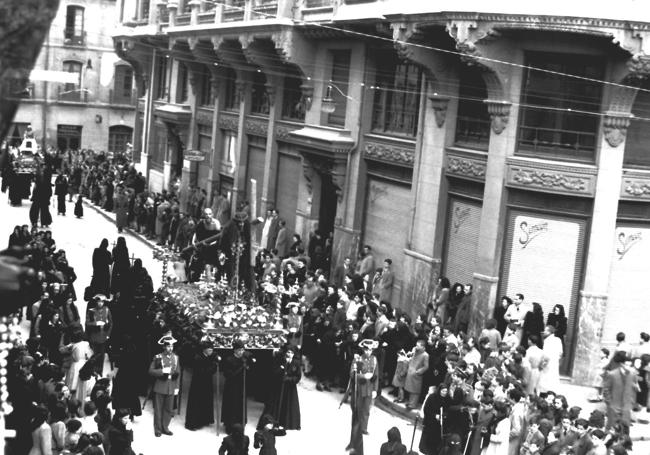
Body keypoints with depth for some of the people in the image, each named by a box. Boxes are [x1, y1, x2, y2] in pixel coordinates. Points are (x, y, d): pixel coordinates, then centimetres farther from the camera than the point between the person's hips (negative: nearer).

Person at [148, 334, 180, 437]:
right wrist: (162, 371, -21)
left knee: (169, 409, 9)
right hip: (160, 388, -4)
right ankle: (157, 429, 15)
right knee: (158, 409, 4)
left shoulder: (175, 358, 6)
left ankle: (165, 428, 22)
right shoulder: (158, 357, -6)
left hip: (171, 388, 4)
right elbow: (151, 371, -8)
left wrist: (176, 387, 10)